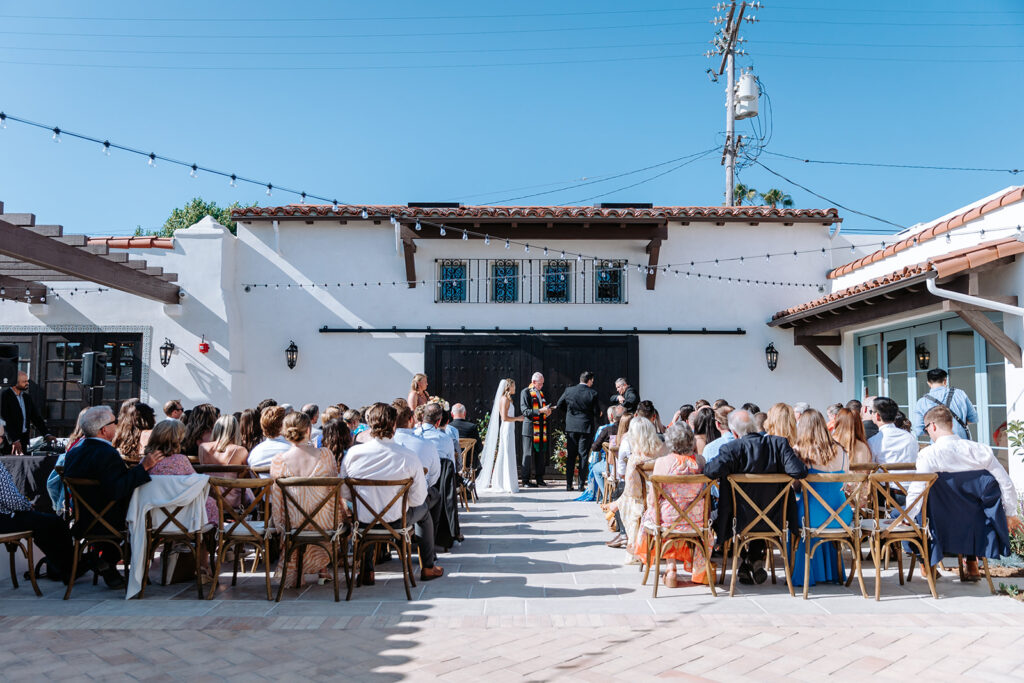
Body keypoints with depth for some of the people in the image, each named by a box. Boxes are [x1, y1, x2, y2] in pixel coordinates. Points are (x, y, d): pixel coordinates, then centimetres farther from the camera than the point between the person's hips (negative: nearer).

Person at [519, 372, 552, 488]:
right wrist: (540, 411, -22)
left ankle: (539, 478, 16)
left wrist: (547, 411, 4)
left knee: (541, 453, 7)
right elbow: (524, 410, -12)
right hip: (530, 427, -6)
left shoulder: (542, 392, 17)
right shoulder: (525, 392, -4)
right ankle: (526, 480, 5)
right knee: (528, 454, -1)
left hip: (542, 428, 6)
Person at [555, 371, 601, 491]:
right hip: (586, 428, -2)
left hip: (571, 427, 2)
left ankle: (569, 484, 11)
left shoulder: (568, 391, -2)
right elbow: (597, 412, -6)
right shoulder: (593, 393, -9)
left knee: (570, 456, 10)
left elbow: (559, 405, 7)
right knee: (583, 456, 5)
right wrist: (595, 422, 14)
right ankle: (582, 484, 5)